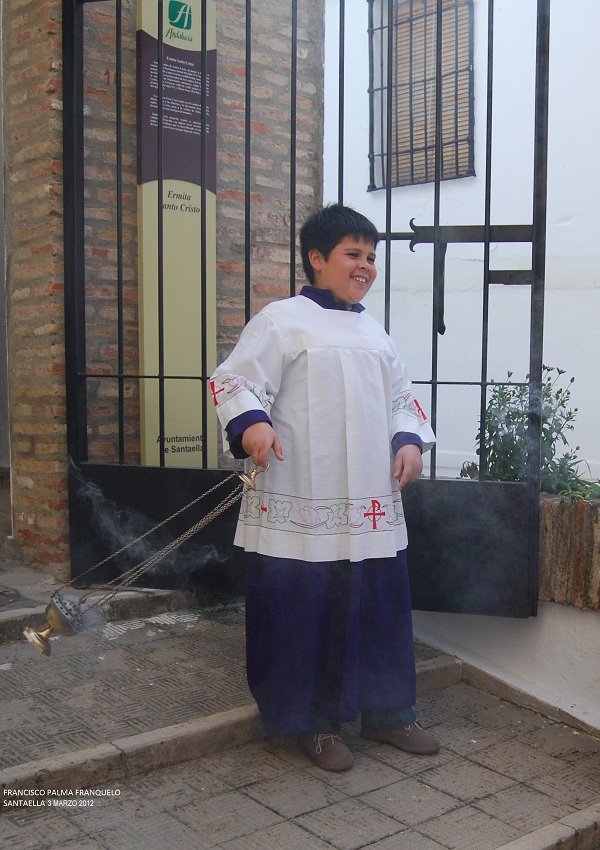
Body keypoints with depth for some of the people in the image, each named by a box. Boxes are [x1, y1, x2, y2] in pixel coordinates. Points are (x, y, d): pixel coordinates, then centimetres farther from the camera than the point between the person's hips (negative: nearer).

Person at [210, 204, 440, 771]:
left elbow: (400, 397, 23)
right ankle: (314, 723, 20)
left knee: (381, 607, 13)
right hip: (303, 506, -6)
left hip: (373, 506, 7)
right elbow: (232, 381, -8)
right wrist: (251, 423, -28)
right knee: (307, 612, 1)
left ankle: (386, 713, 30)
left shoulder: (373, 331, 18)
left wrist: (410, 440, 5)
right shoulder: (281, 320, -3)